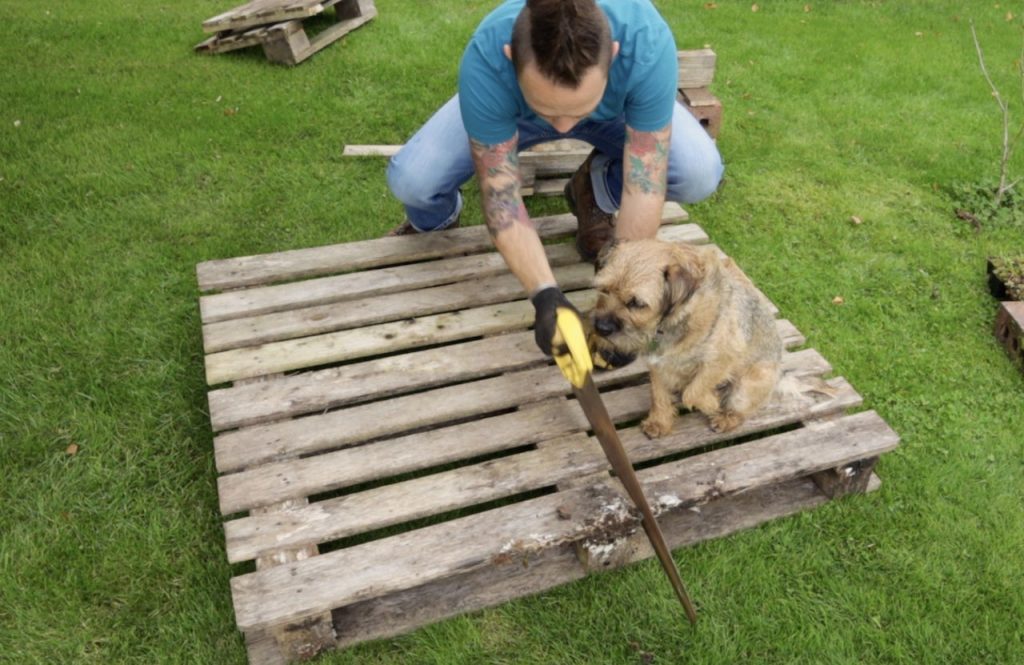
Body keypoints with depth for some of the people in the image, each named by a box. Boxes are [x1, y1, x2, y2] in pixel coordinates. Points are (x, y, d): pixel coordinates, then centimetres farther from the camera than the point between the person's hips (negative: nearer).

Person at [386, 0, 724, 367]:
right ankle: (436, 223, 15)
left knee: (701, 173, -27)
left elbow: (644, 186, -35)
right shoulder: (486, 61, -40)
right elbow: (500, 195, -33)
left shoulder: (647, 43, -41)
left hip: (615, 112, 1)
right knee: (410, 179, -24)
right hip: (509, 109, 0)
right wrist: (545, 295, -42)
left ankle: (594, 195, 5)